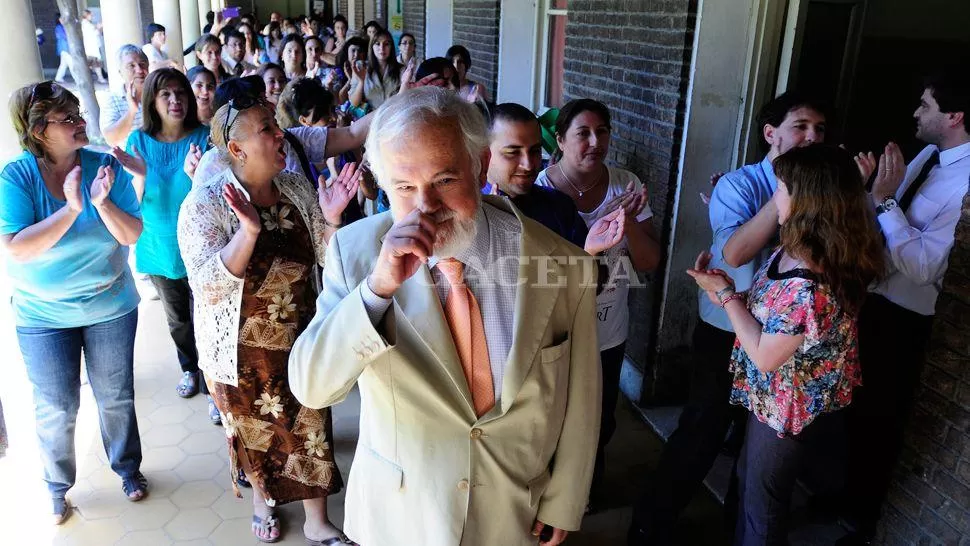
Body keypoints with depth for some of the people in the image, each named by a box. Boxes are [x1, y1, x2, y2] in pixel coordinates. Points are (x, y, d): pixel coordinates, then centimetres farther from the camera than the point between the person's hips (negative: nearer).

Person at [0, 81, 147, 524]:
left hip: (111, 307, 1)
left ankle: (128, 468, 38)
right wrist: (71, 209, -30)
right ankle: (57, 488, 34)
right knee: (55, 409, 9)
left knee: (116, 397, 15)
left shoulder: (105, 167, -10)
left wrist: (102, 202, -30)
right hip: (43, 315, -1)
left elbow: (131, 235, -13)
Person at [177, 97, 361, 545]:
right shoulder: (206, 202, -17)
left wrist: (330, 219, -18)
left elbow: (325, 259, 1)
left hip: (301, 340, 3)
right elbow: (208, 287, -24)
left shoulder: (297, 189, -4)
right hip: (244, 351, -3)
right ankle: (262, 495, 48)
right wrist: (248, 230, -36)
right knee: (254, 431, 19)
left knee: (311, 429, 11)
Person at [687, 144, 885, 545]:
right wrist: (727, 294, -9)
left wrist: (725, 293, -19)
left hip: (789, 410, -9)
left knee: (762, 500, 17)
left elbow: (765, 356, -25)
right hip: (774, 397, 9)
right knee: (748, 478, 30)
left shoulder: (808, 286, -37)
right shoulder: (791, 252, -8)